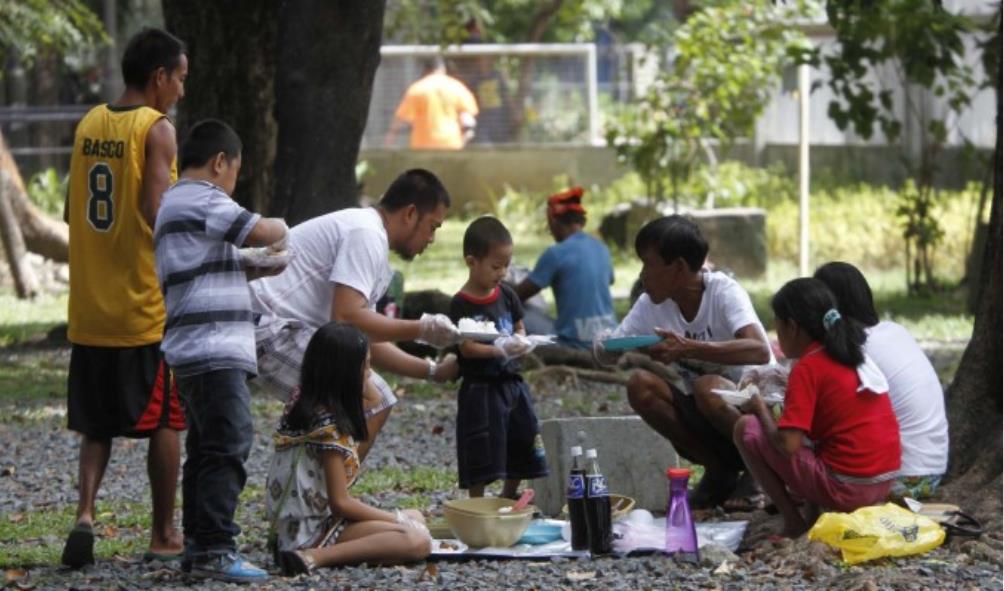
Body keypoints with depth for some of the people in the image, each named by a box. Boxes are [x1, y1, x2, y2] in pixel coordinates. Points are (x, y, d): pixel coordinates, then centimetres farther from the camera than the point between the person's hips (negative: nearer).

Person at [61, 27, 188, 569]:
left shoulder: (89, 125, 8)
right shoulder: (157, 130, -11)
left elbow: (71, 212, 13)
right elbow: (157, 215, -19)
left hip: (90, 307, 5)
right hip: (148, 306, -5)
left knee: (97, 423, 13)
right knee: (165, 421, 8)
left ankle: (85, 513, -8)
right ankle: (164, 535, 12)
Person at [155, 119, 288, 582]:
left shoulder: (173, 205, 24)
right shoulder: (204, 201, -9)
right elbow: (260, 232, -19)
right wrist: (281, 230, 2)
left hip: (193, 353, 11)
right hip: (215, 351, -11)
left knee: (205, 449, 14)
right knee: (228, 446, -12)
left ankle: (197, 544, 18)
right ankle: (214, 549, -15)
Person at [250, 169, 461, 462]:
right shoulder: (366, 235, -11)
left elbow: (367, 342, 24)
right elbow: (346, 318, -22)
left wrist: (433, 371, 19)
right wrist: (420, 330, -14)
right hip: (266, 325, -11)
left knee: (377, 401, 14)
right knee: (368, 402, -16)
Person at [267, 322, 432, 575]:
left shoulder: (301, 404, 7)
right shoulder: (329, 425, -18)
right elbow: (340, 503, -15)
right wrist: (396, 519, -6)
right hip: (313, 530, -11)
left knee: (415, 518, 17)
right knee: (417, 541, -24)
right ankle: (314, 557, -24)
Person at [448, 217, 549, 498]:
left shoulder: (507, 296, 7)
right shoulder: (462, 305, -12)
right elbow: (467, 348, -16)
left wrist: (519, 343, -6)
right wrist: (500, 350, -25)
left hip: (511, 383, 7)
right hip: (480, 388, -7)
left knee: (521, 448, 13)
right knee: (480, 456, -4)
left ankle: (509, 500, 29)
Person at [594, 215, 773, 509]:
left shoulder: (724, 292, -20)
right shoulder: (651, 305, -2)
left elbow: (760, 351, -36)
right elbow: (609, 350, 1)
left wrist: (688, 349, -46)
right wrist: (602, 347, -25)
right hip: (705, 419, 6)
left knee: (706, 388, -34)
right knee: (641, 385, -17)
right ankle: (719, 472, -3)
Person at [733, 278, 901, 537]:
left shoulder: (808, 368, -10)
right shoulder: (856, 357, 13)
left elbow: (788, 446, -17)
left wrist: (760, 409, 1)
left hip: (845, 489, -8)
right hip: (884, 483, 8)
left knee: (746, 428, 1)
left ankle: (794, 521, 0)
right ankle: (814, 512, 15)